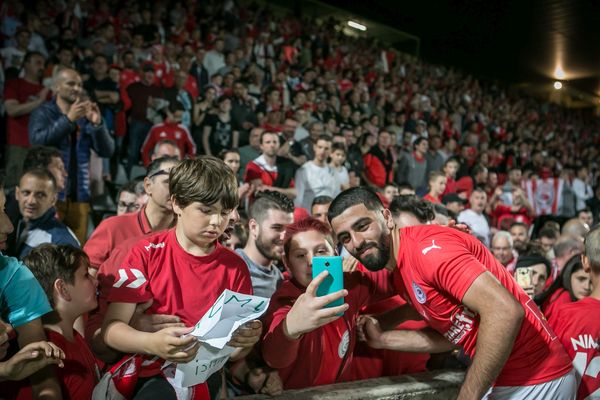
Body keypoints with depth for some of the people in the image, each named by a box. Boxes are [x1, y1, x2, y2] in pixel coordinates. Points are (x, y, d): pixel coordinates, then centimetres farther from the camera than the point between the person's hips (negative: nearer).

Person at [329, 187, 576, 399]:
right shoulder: (399, 275, 6)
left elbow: (505, 311, -29)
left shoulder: (426, 247, -21)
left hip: (533, 378, -8)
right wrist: (381, 339, 6)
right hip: (502, 377, 8)